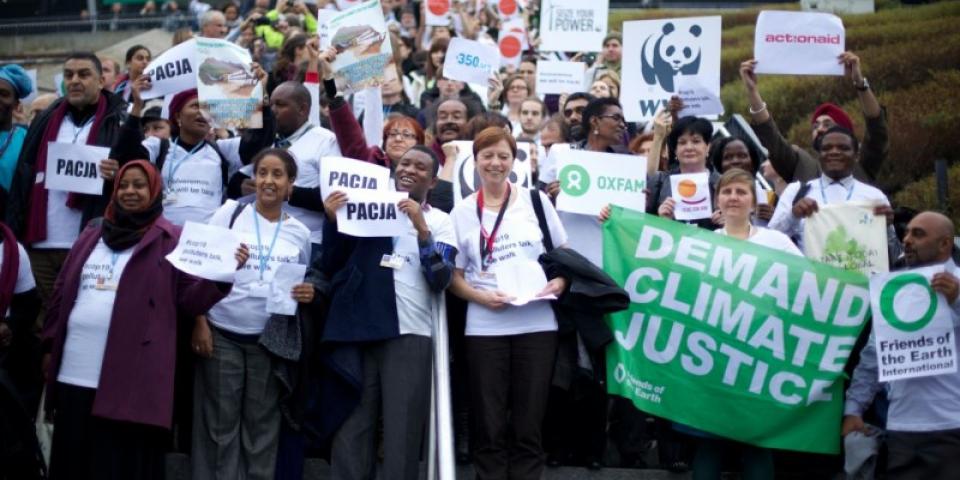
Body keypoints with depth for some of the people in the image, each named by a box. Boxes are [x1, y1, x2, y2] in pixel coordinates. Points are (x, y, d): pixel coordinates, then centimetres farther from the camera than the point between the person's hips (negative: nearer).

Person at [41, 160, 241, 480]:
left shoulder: (171, 240, 1)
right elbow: (62, 293, 19)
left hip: (129, 379, -5)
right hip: (74, 374, 5)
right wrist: (50, 345, 14)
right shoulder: (92, 235, 17)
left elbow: (188, 299, -4)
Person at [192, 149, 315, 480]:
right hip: (221, 335, -2)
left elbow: (302, 285, 18)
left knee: (262, 425, 5)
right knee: (219, 424, 1)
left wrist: (308, 294, -7)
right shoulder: (230, 213, 1)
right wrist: (199, 322, -9)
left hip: (269, 341, 2)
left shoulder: (299, 232, 8)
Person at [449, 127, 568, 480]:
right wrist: (481, 296, -13)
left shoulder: (536, 200, 7)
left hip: (537, 325, 0)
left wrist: (560, 282, -8)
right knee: (490, 427, 3)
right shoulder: (463, 212, 5)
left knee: (528, 426, 4)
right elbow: (454, 277, 5)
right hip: (485, 328, 0)